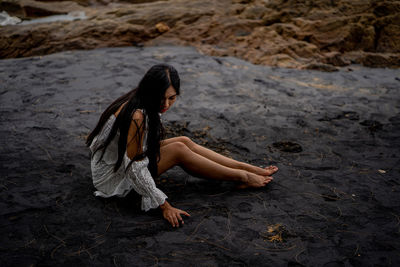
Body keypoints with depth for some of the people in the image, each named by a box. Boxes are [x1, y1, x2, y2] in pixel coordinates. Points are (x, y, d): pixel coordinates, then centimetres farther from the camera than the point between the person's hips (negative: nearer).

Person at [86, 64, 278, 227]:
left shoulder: (137, 102, -3)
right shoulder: (136, 116, -32)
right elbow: (134, 169, -30)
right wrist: (164, 206, -27)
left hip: (120, 162, 9)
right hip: (113, 179, -9)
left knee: (184, 142, 0)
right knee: (178, 150, -17)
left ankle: (250, 169, 5)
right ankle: (242, 178, -4)